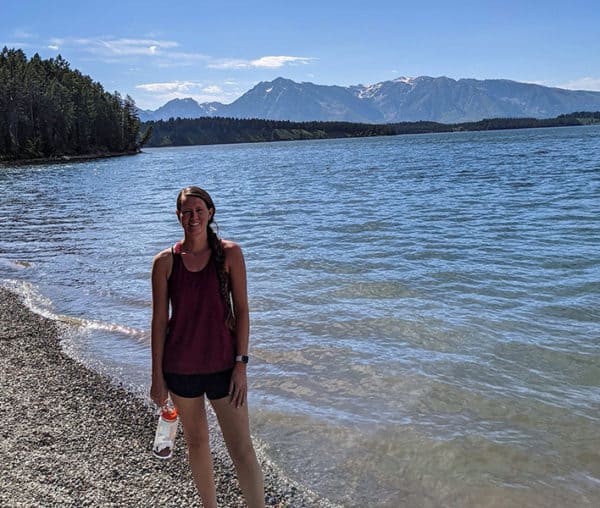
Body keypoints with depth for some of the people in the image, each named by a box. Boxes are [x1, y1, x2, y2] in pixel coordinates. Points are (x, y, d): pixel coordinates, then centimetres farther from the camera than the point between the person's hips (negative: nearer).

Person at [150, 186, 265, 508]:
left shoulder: (230, 254, -5)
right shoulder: (165, 262, -3)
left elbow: (241, 311, -5)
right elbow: (159, 320, -1)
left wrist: (241, 365, -9)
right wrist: (157, 376, 0)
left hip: (223, 365, -2)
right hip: (180, 368, 2)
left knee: (242, 451, -4)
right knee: (197, 443, 17)